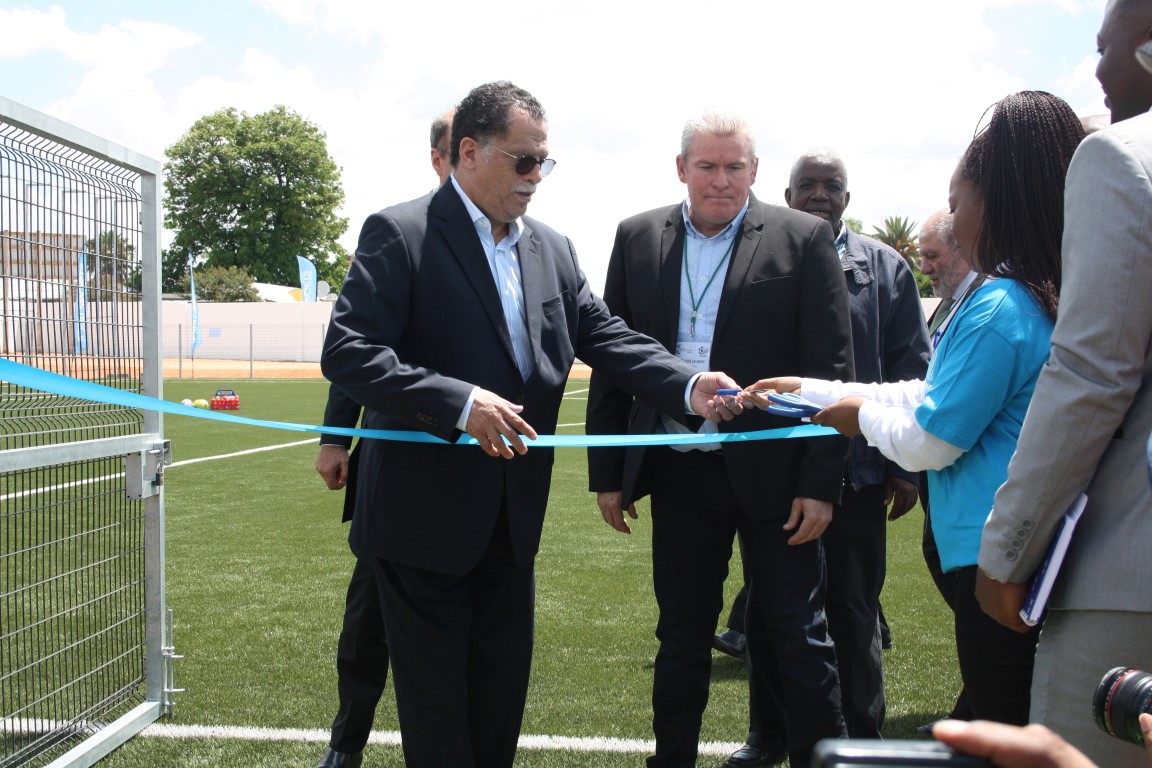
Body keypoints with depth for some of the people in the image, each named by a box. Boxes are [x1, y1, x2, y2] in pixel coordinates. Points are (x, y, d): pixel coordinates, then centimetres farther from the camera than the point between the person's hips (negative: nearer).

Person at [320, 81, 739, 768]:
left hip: (513, 521, 6)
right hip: (425, 515, -6)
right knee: (436, 699, 8)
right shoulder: (400, 234, -11)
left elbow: (608, 338, 5)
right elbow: (347, 351, -19)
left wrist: (689, 386, -13)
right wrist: (460, 403, -30)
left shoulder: (553, 251, 8)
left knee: (503, 693, 17)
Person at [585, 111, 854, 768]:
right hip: (679, 474, 3)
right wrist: (607, 472, 4)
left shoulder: (804, 239, -4)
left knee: (800, 636, 7)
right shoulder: (638, 238, 5)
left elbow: (832, 368, -6)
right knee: (682, 637, 16)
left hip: (773, 473, -3)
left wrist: (821, 483, -10)